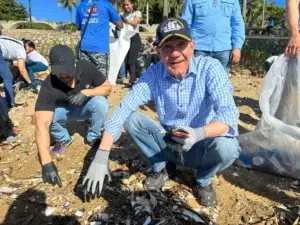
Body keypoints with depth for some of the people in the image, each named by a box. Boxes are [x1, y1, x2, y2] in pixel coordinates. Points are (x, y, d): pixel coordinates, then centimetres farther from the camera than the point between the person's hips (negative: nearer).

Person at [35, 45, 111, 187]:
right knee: (48, 115, -32)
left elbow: (107, 87, -16)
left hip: (87, 106, 1)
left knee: (101, 103, -32)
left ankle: (93, 137, -4)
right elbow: (41, 124, -43)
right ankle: (63, 139, 1)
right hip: (64, 110, 0)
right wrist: (47, 163, -54)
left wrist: (86, 92, -37)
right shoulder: (48, 86, -34)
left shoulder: (86, 67, -28)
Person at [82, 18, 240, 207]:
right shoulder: (153, 74, -14)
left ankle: (204, 181, 3)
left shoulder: (210, 68, -20)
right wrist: (101, 157, -29)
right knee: (130, 119, -16)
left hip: (201, 148, -1)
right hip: (169, 145, 2)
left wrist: (200, 133, -50)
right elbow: (123, 109, -20)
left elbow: (229, 114, -29)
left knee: (226, 147, -34)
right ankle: (159, 169, 6)